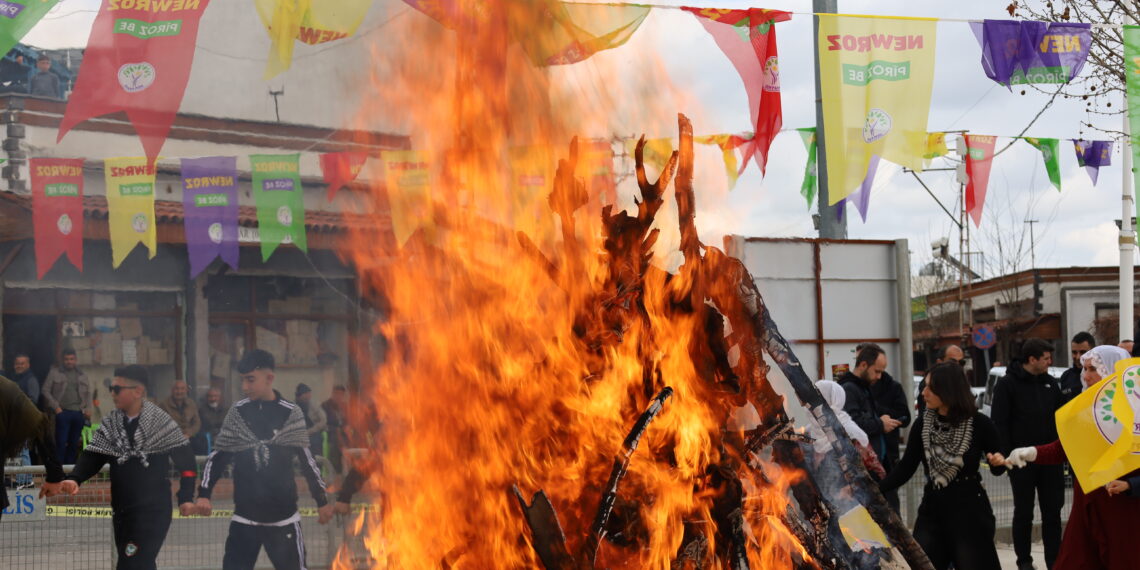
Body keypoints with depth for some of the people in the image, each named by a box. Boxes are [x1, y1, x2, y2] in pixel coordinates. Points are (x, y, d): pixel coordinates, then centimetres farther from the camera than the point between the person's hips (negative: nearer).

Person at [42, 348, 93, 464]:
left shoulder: (82, 375, 16)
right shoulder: (55, 373, 4)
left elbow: (88, 393, 20)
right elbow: (46, 391, 2)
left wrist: (88, 409, 5)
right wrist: (56, 407, -7)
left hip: (79, 414, 4)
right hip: (63, 413, -4)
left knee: (74, 444, 6)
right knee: (61, 443, -9)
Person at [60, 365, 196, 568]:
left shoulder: (160, 420, -8)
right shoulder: (110, 424, 7)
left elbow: (185, 459, -4)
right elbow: (93, 456, 1)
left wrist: (185, 497, -7)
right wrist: (75, 479, -18)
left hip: (153, 509, -6)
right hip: (122, 510, 6)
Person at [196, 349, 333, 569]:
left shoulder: (291, 413, -3)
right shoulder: (237, 413, 0)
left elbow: (306, 459, 4)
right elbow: (218, 457, 4)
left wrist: (322, 500, 6)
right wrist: (204, 493, -6)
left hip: (283, 515, -1)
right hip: (245, 514, 1)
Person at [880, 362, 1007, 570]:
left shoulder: (979, 423, -10)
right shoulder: (922, 423, -2)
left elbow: (996, 468, 2)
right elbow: (906, 467, 1)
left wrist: (998, 462, -21)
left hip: (970, 512, -3)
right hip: (932, 509, 3)